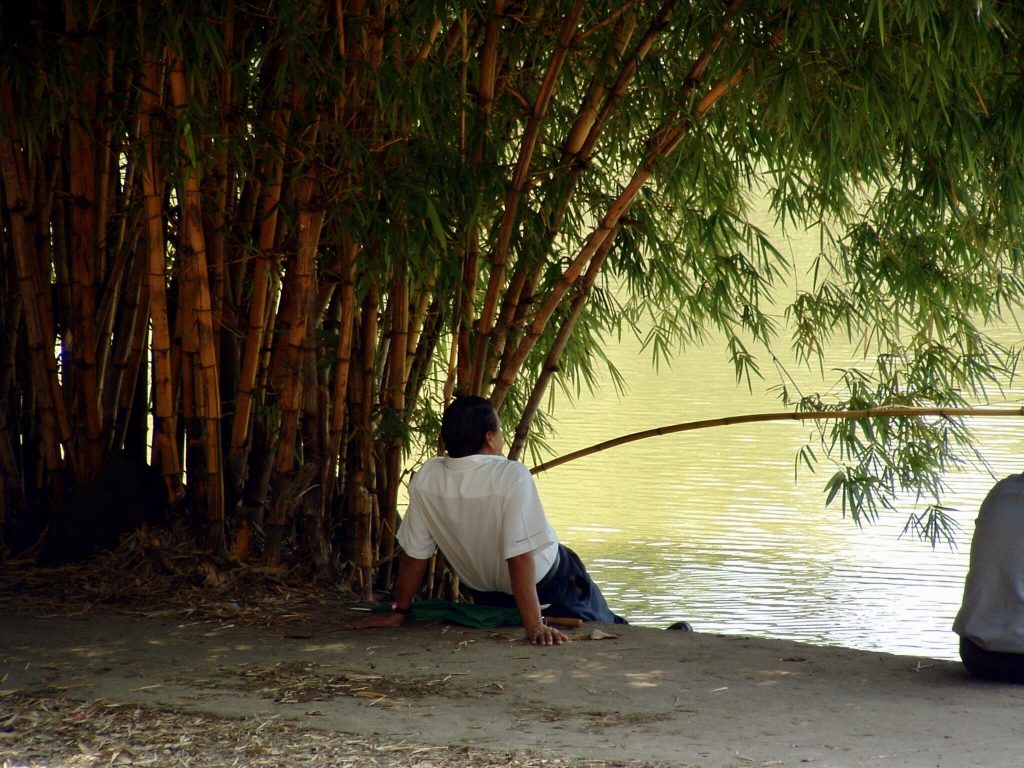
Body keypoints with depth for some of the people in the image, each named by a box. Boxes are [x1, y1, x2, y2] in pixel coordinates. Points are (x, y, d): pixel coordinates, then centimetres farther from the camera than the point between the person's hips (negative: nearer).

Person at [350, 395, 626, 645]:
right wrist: (534, 625, -34)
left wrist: (399, 611, 0)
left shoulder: (425, 480, -20)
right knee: (606, 628, 21)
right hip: (548, 585, -5)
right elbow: (521, 556, -35)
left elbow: (414, 553, -11)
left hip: (486, 595, 5)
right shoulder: (512, 477, -32)